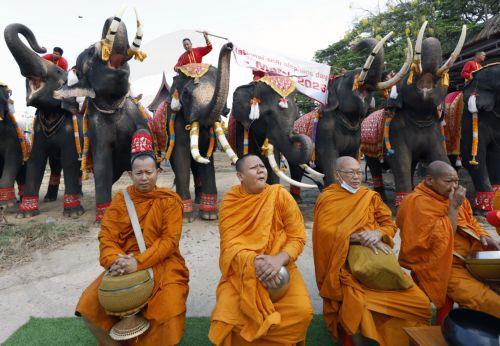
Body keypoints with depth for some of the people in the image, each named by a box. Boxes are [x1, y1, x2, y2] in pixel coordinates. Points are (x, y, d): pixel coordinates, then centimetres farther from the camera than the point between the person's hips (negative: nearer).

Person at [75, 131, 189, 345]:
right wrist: (114, 260, -20)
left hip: (161, 265, -3)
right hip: (125, 266, 3)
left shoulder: (170, 201, -3)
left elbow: (169, 240, -11)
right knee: (89, 306, -11)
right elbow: (107, 235, 0)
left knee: (169, 313, -24)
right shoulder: (120, 199, 7)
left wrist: (139, 262, -23)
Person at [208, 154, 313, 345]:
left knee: (302, 311, -22)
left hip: (279, 267, 1)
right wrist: (253, 261, -27)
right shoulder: (230, 202, -2)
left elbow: (298, 237, -5)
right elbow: (230, 244, -8)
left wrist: (279, 259, -23)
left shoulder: (280, 194, -4)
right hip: (242, 270, 0)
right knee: (225, 318, -23)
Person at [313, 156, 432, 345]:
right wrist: (359, 237, -19)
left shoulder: (370, 196, 16)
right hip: (346, 263, -4)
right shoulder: (327, 199, 1)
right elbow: (325, 232, -11)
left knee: (420, 302, -10)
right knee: (359, 307, -29)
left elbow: (390, 224, 13)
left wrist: (378, 233, -9)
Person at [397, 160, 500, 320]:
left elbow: (470, 222, 21)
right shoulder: (418, 202, -16)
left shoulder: (452, 196, 7)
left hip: (469, 257, 8)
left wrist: (483, 236, 0)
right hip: (441, 264, -8)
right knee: (480, 297, -24)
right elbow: (440, 239, -20)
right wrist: (454, 207, -19)